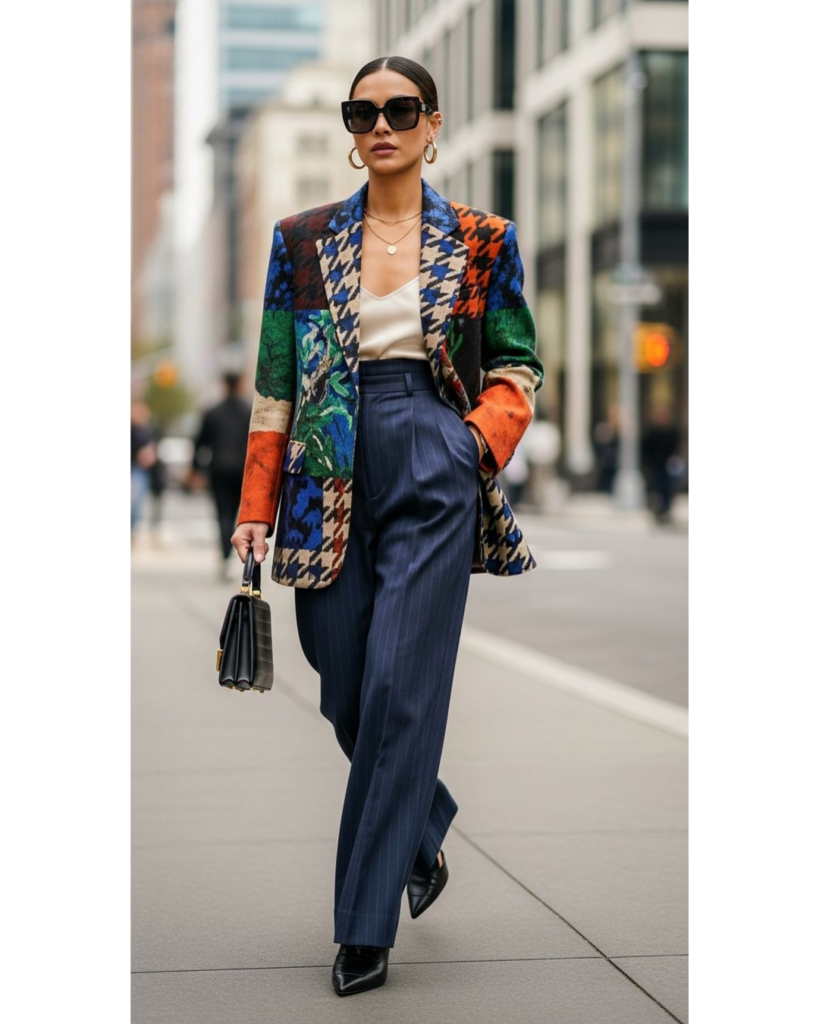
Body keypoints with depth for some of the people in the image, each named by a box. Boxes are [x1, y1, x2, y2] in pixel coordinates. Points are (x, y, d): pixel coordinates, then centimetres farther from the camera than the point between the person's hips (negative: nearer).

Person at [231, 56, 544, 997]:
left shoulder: (482, 241, 5)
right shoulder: (302, 241, 9)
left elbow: (517, 368, 11)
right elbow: (275, 383, 9)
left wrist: (483, 438, -9)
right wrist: (256, 508, 5)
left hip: (435, 475, -2)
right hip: (332, 483, 3)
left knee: (401, 690, -9)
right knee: (346, 696, 6)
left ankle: (365, 925, 0)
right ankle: (425, 830, 35)